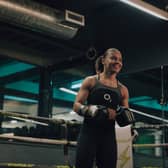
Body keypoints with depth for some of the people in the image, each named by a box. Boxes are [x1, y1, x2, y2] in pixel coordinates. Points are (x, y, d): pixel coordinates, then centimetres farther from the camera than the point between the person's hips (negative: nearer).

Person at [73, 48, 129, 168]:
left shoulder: (123, 89, 12)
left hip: (109, 136, 3)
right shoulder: (91, 81, 4)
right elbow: (77, 106, -1)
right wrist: (93, 110, -20)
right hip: (89, 133, -3)